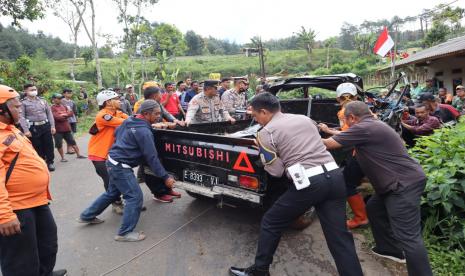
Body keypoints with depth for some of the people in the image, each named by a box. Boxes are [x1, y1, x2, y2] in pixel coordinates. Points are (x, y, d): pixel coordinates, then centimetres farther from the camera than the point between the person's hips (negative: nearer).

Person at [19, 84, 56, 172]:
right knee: (37, 147, 4)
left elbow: (49, 113, 12)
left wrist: (52, 126, 5)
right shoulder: (23, 103, -2)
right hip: (33, 128, -3)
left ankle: (50, 162, 18)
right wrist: (26, 130, -17)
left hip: (46, 126, 3)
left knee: (49, 145, 5)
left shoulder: (42, 101, 12)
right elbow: (22, 117, -8)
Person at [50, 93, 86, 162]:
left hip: (67, 128, 6)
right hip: (58, 130, -5)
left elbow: (71, 113, 1)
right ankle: (62, 158, 17)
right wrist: (66, 115, -8)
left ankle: (78, 155, 20)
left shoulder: (63, 106, 11)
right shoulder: (52, 108, -9)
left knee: (73, 142, 11)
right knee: (59, 144, 3)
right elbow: (56, 117, -21)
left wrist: (63, 115, -14)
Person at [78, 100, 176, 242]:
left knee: (112, 193, 25)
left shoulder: (129, 120, 4)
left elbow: (116, 133, 21)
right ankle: (125, 233, 1)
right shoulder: (144, 131, -23)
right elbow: (152, 157, -22)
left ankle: (87, 216, 40)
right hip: (121, 166, -10)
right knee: (135, 197, -6)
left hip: (113, 161, 10)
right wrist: (165, 177, -17)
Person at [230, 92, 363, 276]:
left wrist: (263, 150, 15)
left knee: (270, 224, 15)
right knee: (340, 236, 12)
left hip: (308, 183, -5)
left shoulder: (266, 133, 0)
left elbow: (277, 172, 0)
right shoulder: (305, 119, 18)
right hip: (334, 176, 6)